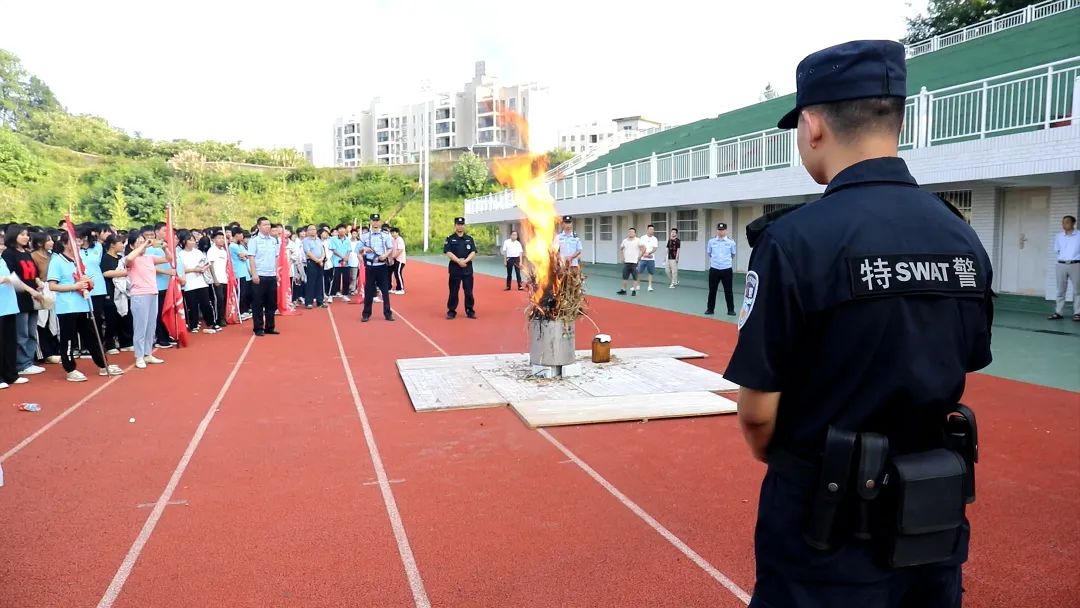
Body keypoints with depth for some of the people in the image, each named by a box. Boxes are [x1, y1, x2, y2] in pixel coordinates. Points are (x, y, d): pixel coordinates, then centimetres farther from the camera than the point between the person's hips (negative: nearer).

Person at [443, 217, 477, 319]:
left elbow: (473, 252, 0)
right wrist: (458, 261, -20)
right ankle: (451, 311, 10)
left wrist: (465, 261, -17)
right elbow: (448, 253, -8)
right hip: (454, 268, -2)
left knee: (469, 291, 4)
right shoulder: (450, 239, 2)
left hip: (468, 268, 2)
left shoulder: (469, 238, 9)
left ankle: (470, 311, 13)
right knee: (453, 291, 1)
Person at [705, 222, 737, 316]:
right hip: (714, 269, 1)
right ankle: (710, 309, 18)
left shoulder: (731, 241, -3)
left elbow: (733, 254, 11)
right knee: (712, 290, 7)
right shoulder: (711, 241, 1)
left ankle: (731, 310, 13)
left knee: (728, 291, 4)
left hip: (727, 269, -1)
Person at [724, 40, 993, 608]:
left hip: (830, 521, -6)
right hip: (935, 516, 6)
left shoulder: (796, 239, -20)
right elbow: (957, 374, 9)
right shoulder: (964, 239, 0)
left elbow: (757, 411, -17)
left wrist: (778, 459, 3)